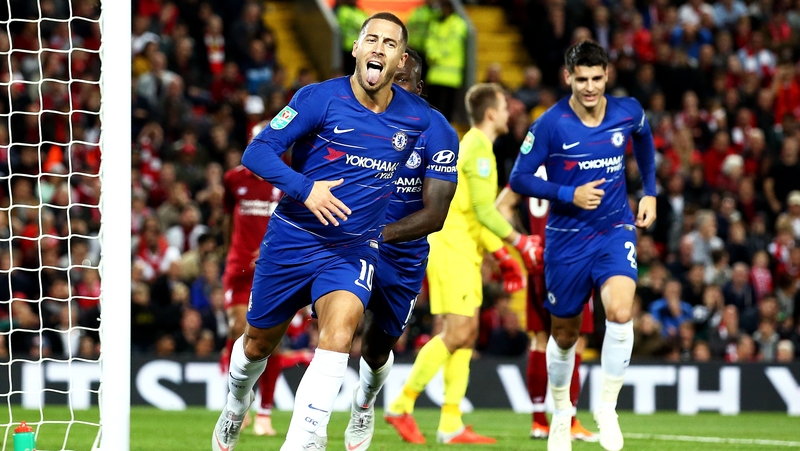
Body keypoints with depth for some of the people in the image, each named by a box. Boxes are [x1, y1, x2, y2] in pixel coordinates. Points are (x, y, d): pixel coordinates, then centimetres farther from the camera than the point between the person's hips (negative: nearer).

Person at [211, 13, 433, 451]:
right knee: (258, 344, 14)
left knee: (339, 330, -27)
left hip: (354, 249, 1)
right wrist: (304, 188, -30)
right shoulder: (320, 98, -12)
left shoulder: (417, 116, -1)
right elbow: (257, 152, -16)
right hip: (292, 239, -1)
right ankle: (235, 406, 48)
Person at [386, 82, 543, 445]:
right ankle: (402, 406, -10)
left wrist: (501, 251, 22)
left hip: (464, 250, 10)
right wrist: (520, 242, -11)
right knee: (457, 332, -13)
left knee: (467, 334, 5)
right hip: (452, 247, -10)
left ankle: (451, 425, 3)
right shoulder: (478, 149, -12)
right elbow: (484, 210, -18)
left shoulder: (475, 146, 20)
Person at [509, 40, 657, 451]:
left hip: (615, 231, 1)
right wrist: (569, 195, -21)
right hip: (567, 239, -1)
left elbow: (643, 140, 20)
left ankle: (607, 407, -9)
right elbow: (519, 178, -9)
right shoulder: (550, 125, -14)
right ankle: (561, 412, 38)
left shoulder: (628, 112, -5)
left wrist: (650, 192, 15)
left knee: (620, 313, -25)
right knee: (564, 335, 11)